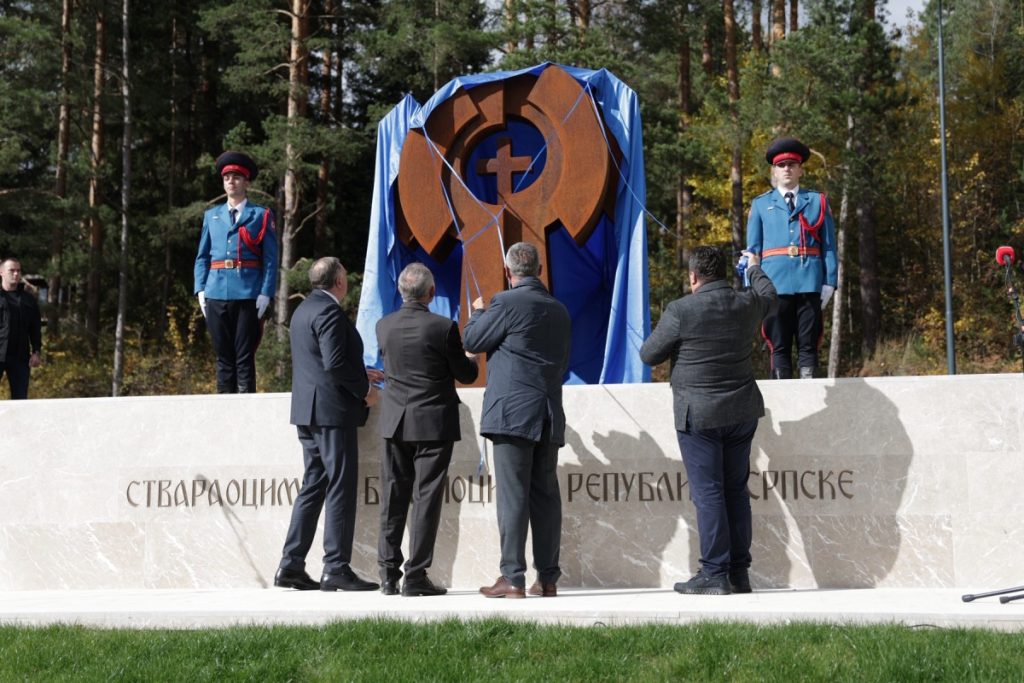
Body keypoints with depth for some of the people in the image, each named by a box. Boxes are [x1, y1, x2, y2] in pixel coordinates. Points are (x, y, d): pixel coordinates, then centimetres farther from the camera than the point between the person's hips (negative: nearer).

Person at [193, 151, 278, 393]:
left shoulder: (261, 216, 6)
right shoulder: (211, 216, 16)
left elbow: (271, 258, 1)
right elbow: (202, 257, 16)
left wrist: (266, 293, -9)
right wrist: (201, 289, 4)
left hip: (248, 296, -3)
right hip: (216, 294, 3)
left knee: (244, 357, -3)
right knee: (223, 356, 6)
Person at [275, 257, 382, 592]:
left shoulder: (303, 310, 17)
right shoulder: (329, 311, -14)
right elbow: (334, 363, -23)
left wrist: (360, 375, 24)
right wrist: (364, 390, -12)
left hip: (308, 412, 10)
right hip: (332, 411, -10)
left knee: (313, 486, 12)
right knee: (340, 489, -5)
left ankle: (291, 565, 11)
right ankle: (336, 568, -4)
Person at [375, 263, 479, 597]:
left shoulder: (384, 326, 0)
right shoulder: (444, 328, -13)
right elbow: (466, 374, -5)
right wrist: (471, 360, 19)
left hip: (395, 424, 4)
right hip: (434, 423, -4)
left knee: (393, 500, 9)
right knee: (426, 498, 0)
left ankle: (388, 575, 10)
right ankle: (416, 576, 0)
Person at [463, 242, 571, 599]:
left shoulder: (507, 302, -8)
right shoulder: (559, 311, 13)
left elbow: (472, 341, 0)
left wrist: (478, 313, 18)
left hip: (513, 412, -6)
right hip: (550, 416, 6)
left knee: (512, 495, -6)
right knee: (546, 495, 8)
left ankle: (512, 577, -9)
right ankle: (548, 578, 10)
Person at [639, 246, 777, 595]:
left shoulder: (681, 311, -14)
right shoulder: (746, 304, 3)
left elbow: (649, 355, -6)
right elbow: (769, 294, 27)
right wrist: (755, 268, 47)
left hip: (699, 415, -5)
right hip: (742, 412, 6)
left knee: (707, 492, -3)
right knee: (736, 490, 12)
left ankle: (714, 573, -3)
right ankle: (739, 572, 15)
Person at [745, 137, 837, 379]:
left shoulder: (818, 201, 13)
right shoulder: (761, 204, 13)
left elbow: (829, 245, 8)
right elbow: (753, 248, 10)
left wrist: (830, 282, -1)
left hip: (810, 283, 0)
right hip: (775, 283, 0)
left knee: (808, 346, 1)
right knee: (779, 346, 2)